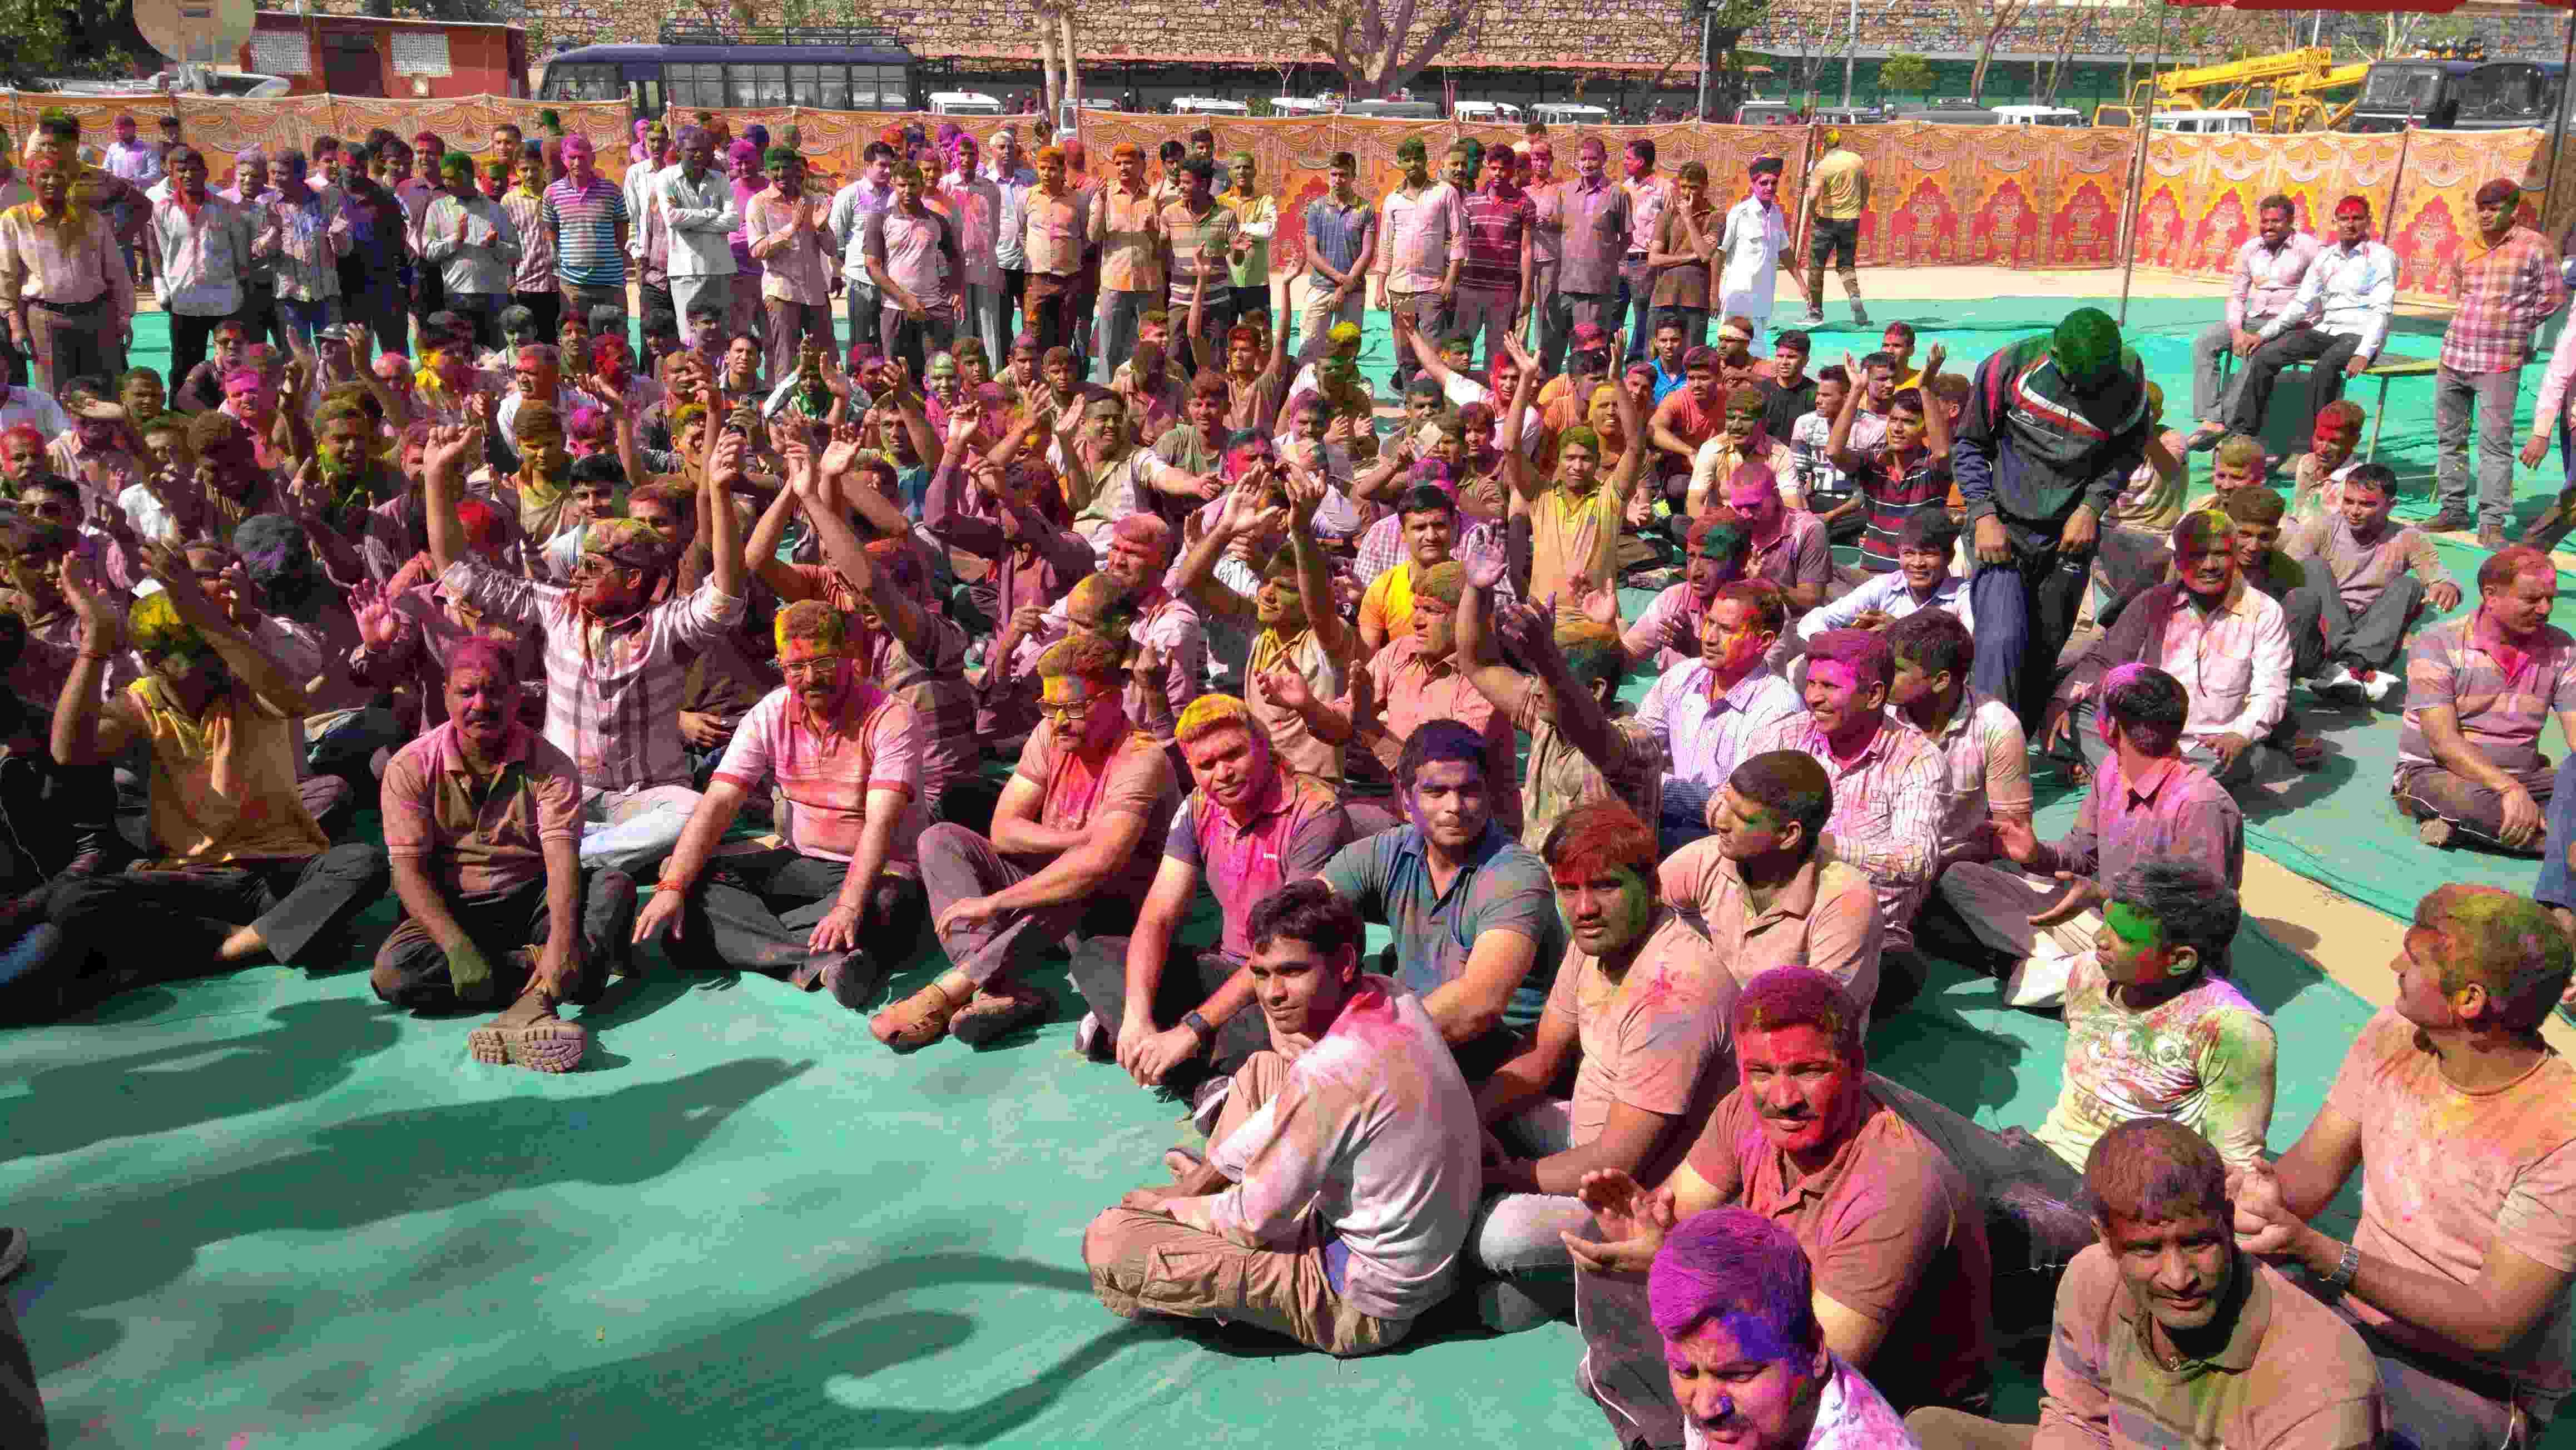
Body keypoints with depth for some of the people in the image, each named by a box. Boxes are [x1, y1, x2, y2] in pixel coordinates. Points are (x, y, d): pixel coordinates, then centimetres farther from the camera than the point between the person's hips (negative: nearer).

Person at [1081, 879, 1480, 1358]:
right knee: (1260, 1072, 20)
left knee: (1108, 1242, -13)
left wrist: (1173, 1204, 1)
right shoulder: (1392, 997, -7)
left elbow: (1257, 1222, -18)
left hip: (1362, 1307, -9)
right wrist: (1207, 1174, 10)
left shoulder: (1331, 1073, -32)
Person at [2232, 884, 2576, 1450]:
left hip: (2478, 1383, -5)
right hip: (2358, 1316, 6)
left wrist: (2319, 1253, -34)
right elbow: (2312, 1170, -2)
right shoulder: (2396, 1034, -6)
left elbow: (2494, 1324, -25)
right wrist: (2265, 1193, -27)